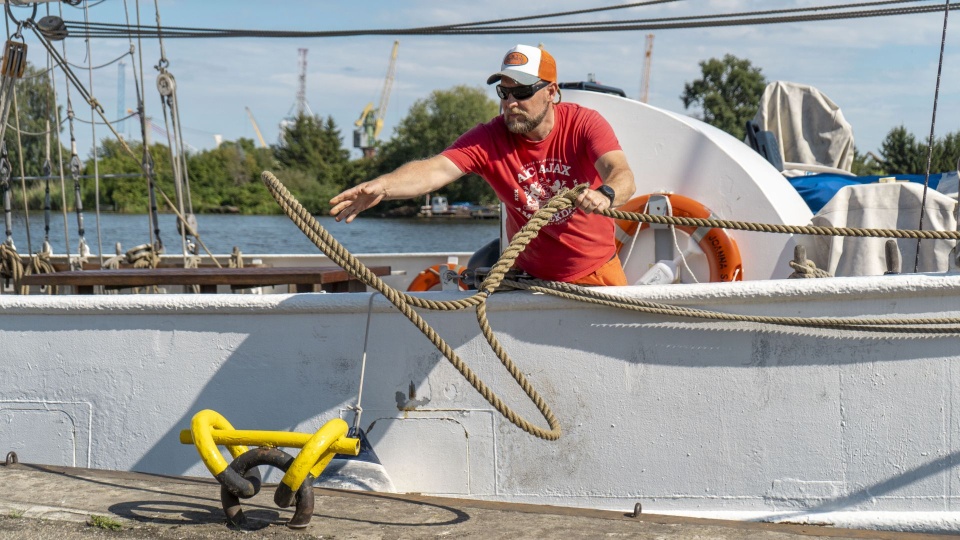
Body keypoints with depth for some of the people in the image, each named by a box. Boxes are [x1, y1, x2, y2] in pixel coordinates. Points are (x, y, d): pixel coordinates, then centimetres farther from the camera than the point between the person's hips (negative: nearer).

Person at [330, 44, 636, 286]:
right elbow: (436, 169, -30)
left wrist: (606, 194, -57)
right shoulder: (488, 139, -14)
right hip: (532, 278, 0)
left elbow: (623, 176, -32)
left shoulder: (584, 123, -16)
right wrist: (382, 186, -50)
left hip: (598, 273, 0)